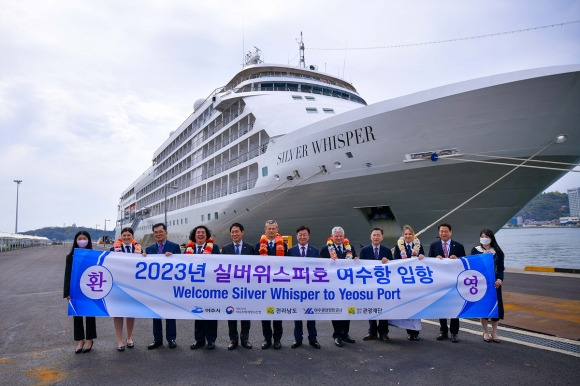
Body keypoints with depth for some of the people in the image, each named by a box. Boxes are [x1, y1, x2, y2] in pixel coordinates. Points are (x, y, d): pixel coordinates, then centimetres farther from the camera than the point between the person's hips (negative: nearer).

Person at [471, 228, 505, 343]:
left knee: (496, 305, 1)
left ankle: (494, 332, 17)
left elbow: (501, 268, 1)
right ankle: (485, 332, 17)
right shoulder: (475, 250, 2)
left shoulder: (497, 252, 5)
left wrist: (500, 279, -16)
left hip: (494, 282, 1)